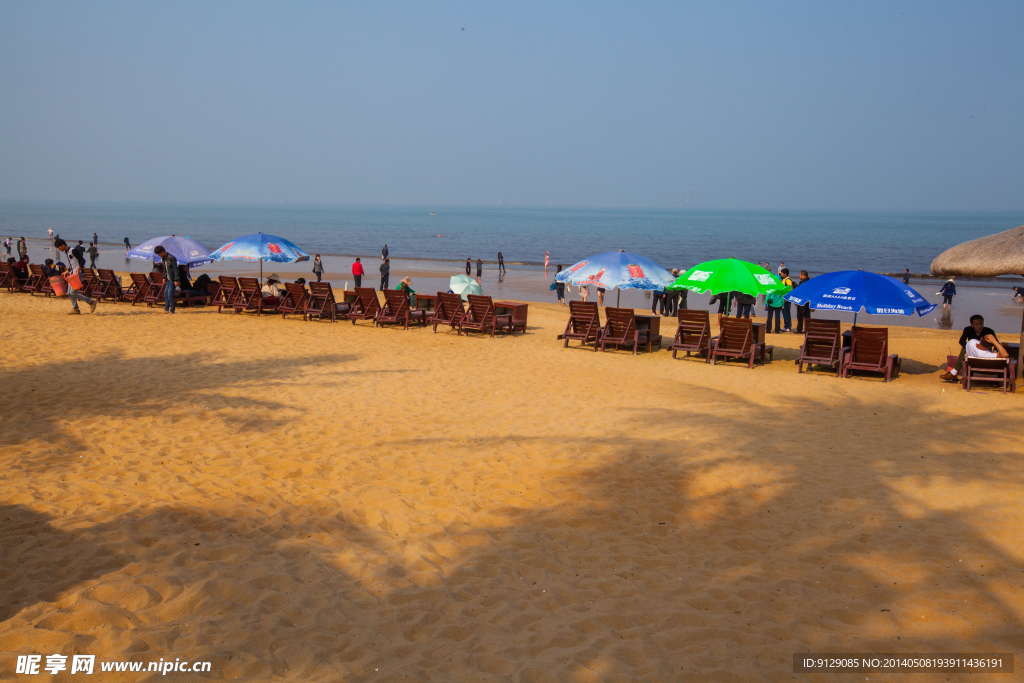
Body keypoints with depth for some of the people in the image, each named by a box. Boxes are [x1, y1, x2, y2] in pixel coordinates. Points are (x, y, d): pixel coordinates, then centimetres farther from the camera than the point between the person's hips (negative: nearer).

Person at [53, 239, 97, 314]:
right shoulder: (67, 252, 17)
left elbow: (83, 260, -18)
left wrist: (79, 268, -32)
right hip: (72, 274, 10)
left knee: (73, 292, -16)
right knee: (69, 293, 5)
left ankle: (91, 302, -10)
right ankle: (75, 309, 9)